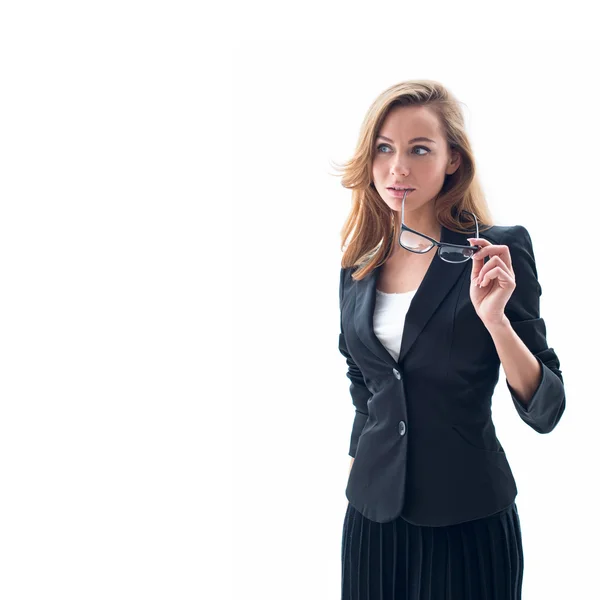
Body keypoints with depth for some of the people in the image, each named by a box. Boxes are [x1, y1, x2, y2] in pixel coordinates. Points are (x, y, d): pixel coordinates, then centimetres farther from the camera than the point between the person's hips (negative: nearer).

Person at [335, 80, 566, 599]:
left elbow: (545, 411, -13)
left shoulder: (499, 250, -11)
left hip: (467, 517, -4)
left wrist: (494, 317, -26)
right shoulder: (359, 263, 2)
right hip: (374, 509, 4)